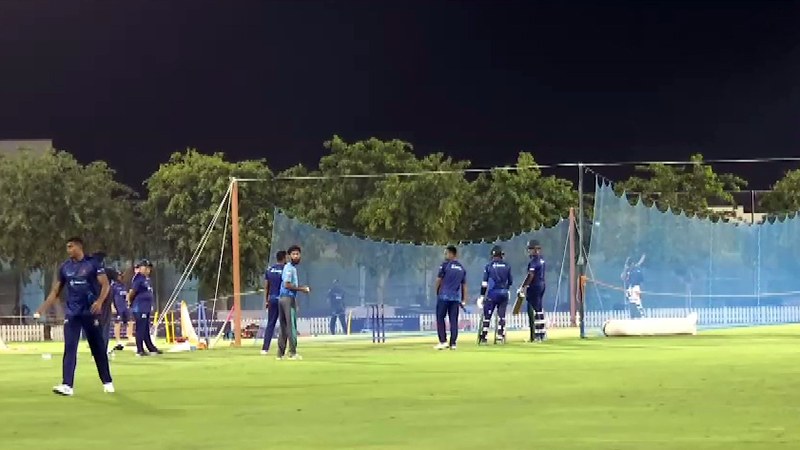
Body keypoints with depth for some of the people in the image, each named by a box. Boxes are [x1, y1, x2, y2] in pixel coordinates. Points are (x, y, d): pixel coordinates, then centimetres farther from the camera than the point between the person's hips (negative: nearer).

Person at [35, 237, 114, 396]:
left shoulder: (92, 264, -4)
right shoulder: (65, 267, 8)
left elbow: (105, 284, -9)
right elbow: (56, 291, 11)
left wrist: (100, 301, -26)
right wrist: (43, 309, 1)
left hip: (90, 312, -3)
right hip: (71, 313, 3)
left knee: (99, 348, 5)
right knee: (69, 348, -6)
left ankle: (107, 383, 17)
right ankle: (67, 385, -10)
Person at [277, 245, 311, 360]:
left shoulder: (293, 268, 20)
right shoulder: (289, 268, -11)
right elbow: (287, 285, -20)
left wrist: (302, 288, 16)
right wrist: (301, 288, -15)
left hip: (283, 299, 10)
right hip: (288, 298, -10)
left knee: (284, 326, 10)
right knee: (291, 325, -9)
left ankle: (280, 353, 12)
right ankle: (292, 353, -9)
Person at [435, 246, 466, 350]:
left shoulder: (445, 265, -3)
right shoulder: (462, 268, 12)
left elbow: (439, 280, -3)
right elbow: (464, 285, 12)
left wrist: (437, 292, 11)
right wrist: (464, 300, 13)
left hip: (444, 296, -4)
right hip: (456, 297, 4)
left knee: (440, 318, 4)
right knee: (454, 321, 6)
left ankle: (443, 341, -5)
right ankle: (453, 343, 2)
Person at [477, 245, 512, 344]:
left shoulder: (489, 266, -3)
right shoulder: (507, 266, 4)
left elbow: (484, 283, -4)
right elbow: (510, 281, 13)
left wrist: (482, 296, 1)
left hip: (492, 294, -3)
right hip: (504, 293, 3)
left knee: (487, 315, 3)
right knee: (501, 315, 9)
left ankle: (484, 337, 1)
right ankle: (500, 336, 5)